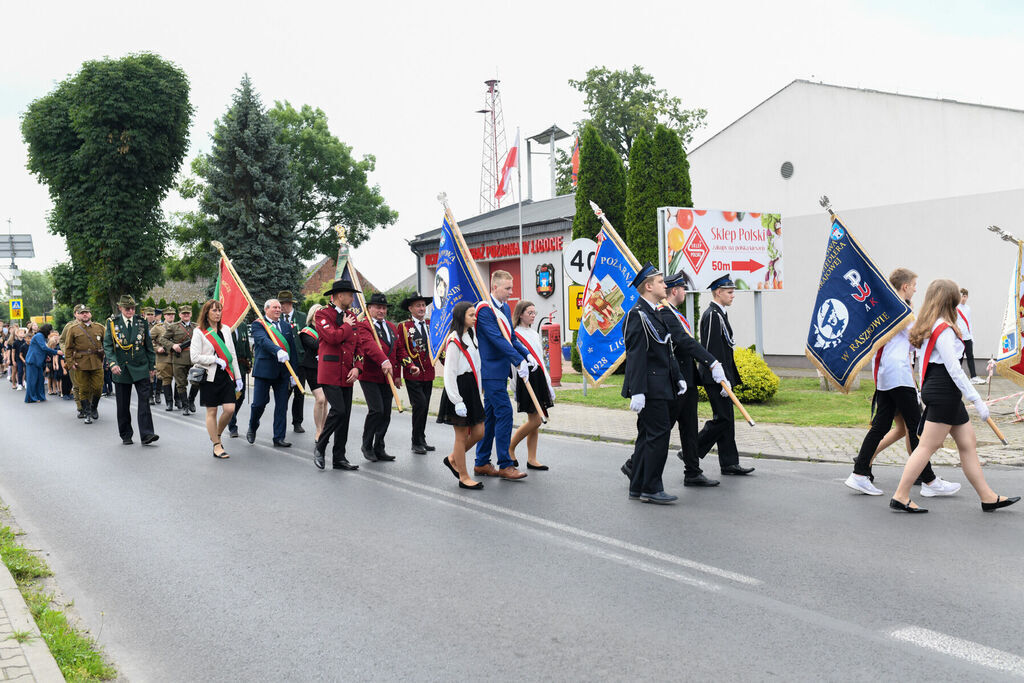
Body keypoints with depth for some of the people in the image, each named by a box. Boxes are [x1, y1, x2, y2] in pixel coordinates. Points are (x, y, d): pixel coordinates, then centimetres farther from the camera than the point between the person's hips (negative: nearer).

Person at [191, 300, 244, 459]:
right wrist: (216, 360, -12)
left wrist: (238, 377, 11)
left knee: (229, 409, -5)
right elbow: (195, 357, -9)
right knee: (212, 411, 1)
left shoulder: (225, 330, 11)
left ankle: (217, 435, 21)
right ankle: (216, 446, 11)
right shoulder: (199, 332, -3)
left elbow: (232, 355, 13)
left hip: (226, 375, 4)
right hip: (210, 376, -4)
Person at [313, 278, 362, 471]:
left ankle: (339, 458, 13)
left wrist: (357, 368, 1)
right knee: (338, 410, -17)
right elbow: (333, 337, -22)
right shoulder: (323, 315, -5)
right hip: (330, 373, -7)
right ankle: (320, 446, 3)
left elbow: (358, 345, 16)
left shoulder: (351, 316, 16)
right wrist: (347, 326, -5)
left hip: (347, 375, 7)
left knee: (345, 416, 6)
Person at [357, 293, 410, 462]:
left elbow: (399, 350, 20)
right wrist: (384, 361, -41)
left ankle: (379, 448, 16)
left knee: (386, 414, 5)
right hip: (369, 376, -6)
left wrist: (397, 374, 12)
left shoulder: (392, 327, 17)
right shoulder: (363, 326, -7)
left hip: (387, 377, 7)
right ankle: (367, 446, 5)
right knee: (376, 410, -14)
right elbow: (370, 345, -25)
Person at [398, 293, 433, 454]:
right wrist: (411, 366, -18)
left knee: (424, 407, 9)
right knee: (420, 404, -12)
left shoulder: (431, 324, 12)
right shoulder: (404, 327, -2)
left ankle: (421, 440, 20)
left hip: (428, 373, 5)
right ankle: (416, 442, -3)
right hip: (413, 374, -5)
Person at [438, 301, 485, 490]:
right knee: (462, 435, 0)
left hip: (471, 389, 9)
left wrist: (478, 388, 16)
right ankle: (463, 477, 10)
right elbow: (449, 373, -17)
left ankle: (453, 459, 30)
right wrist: (457, 401, -20)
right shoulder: (454, 340, -14)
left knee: (479, 432, 9)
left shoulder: (470, 337, 14)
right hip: (458, 389, -9)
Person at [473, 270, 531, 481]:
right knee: (504, 413, -11)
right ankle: (505, 465, -6)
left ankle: (482, 463, 19)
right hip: (492, 371, -9)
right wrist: (518, 362, -25)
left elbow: (511, 337, 18)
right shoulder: (484, 309, -14)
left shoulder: (505, 308, 14)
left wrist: (527, 355, 3)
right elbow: (497, 340, -22)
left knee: (491, 416, 12)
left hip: (500, 370, 9)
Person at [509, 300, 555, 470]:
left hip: (539, 378, 8)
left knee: (535, 421, 6)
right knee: (534, 420, -9)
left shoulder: (534, 333, 17)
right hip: (526, 378, -8)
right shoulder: (515, 335, -8)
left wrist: (547, 383, 18)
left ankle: (531, 459, 10)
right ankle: (510, 448, 8)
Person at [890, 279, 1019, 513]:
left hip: (942, 393, 10)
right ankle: (900, 497, -2)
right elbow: (954, 369, -19)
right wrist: (977, 399, -16)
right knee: (928, 446, -6)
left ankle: (988, 497, 17)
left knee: (968, 443, 12)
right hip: (944, 392, -10)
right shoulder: (943, 329, -16)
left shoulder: (927, 327, 13)